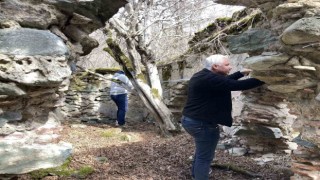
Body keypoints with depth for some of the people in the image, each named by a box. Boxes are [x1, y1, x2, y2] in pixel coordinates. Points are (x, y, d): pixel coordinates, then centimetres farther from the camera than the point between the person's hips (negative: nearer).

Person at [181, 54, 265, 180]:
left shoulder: (202, 76, 10)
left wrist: (241, 73, 20)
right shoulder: (210, 79, -23)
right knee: (205, 156, 3)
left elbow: (225, 81, 23)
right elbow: (237, 85, -26)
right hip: (201, 123, -11)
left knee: (201, 150, 31)